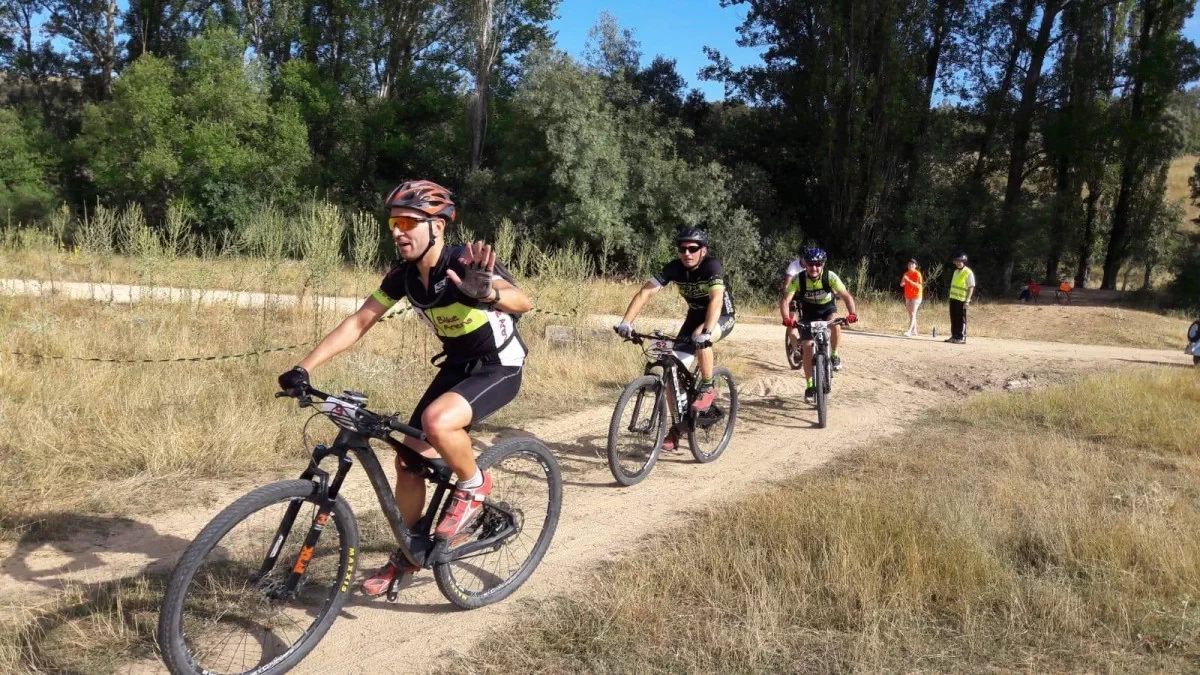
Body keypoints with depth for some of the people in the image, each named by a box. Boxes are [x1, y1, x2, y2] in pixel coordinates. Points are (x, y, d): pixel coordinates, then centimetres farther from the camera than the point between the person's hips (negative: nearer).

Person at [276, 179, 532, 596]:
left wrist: (488, 294, -64)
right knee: (409, 461, 4)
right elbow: (358, 323, -1)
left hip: (499, 367, -7)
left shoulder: (464, 265, -26)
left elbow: (523, 301, -42)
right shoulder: (404, 275, -6)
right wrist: (304, 368, -8)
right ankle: (405, 556, 24)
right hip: (456, 365, 7)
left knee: (437, 420, -35)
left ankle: (473, 486, -5)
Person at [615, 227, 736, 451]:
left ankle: (707, 388, -16)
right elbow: (645, 292, -23)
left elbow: (716, 299, -42)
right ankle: (676, 427, 8)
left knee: (700, 338, -39)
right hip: (695, 315, 5)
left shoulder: (712, 266, -28)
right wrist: (626, 322, -36)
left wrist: (706, 332, -58)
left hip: (722, 316, -5)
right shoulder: (674, 267, -16)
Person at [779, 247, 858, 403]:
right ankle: (810, 386, 6)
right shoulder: (799, 279, -25)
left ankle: (834, 355, -10)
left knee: (835, 324, -36)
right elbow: (785, 300, -31)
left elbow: (847, 296, -31)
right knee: (808, 348, -8)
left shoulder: (830, 277, -26)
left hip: (828, 308, -1)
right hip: (809, 312, 1)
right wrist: (786, 319, -50)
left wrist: (852, 314, -49)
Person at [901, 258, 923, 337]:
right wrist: (903, 280, -12)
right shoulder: (906, 274, 10)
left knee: (913, 313, -14)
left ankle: (909, 331, -24)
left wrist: (909, 280, -28)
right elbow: (901, 285, 9)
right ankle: (914, 331, 16)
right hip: (908, 296, 7)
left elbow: (918, 285, -19)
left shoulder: (917, 274, -10)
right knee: (911, 314, 9)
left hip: (916, 296, -7)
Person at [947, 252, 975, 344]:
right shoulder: (956, 272, 16)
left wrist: (967, 301, -18)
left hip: (961, 300, -8)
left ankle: (961, 338, -1)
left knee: (961, 319, -4)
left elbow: (971, 287, -12)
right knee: (953, 319, 10)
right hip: (953, 298, 8)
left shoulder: (968, 273, -10)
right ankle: (954, 336, 16)